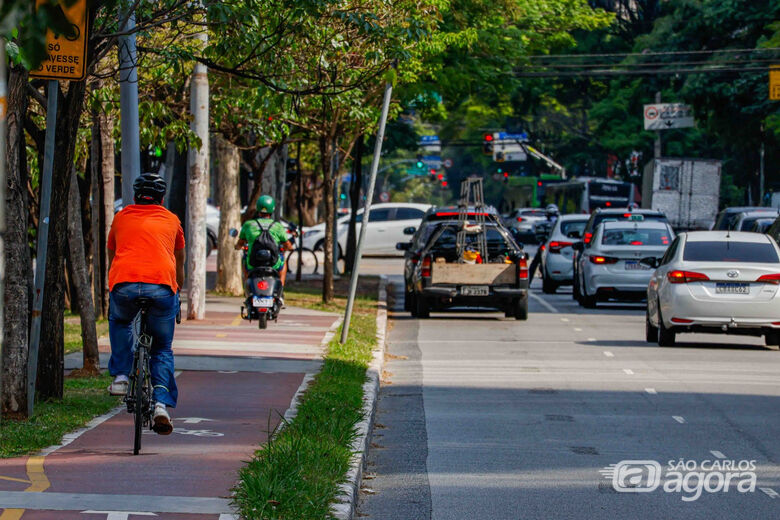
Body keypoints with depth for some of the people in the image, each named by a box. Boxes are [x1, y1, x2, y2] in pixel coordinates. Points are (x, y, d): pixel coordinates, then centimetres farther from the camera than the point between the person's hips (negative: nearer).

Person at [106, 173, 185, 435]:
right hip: (162, 285, 0)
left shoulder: (121, 217, 26)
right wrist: (177, 293, 54)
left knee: (119, 322, 34)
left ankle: (120, 377, 19)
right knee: (163, 349, 16)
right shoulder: (171, 221, 25)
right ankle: (161, 403, -3)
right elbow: (180, 264, 37)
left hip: (123, 283, 0)